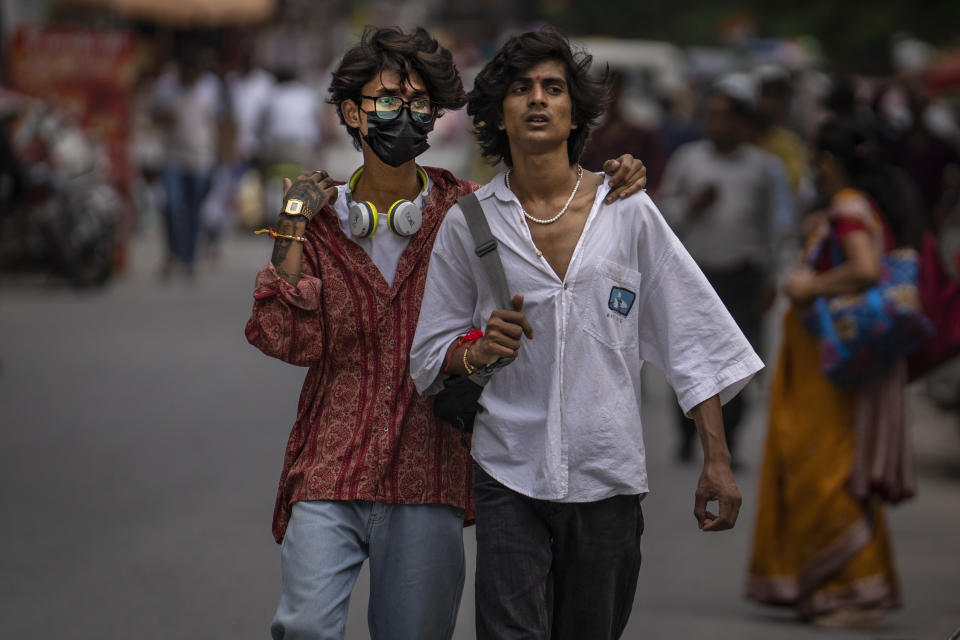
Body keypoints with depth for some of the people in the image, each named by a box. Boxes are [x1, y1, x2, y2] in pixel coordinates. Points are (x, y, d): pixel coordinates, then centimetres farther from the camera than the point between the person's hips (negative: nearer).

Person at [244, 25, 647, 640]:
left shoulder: (466, 212, 5)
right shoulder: (322, 220, 7)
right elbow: (288, 338, -4)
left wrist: (614, 193, -5)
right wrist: (293, 227, -5)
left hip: (427, 476, 1)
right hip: (331, 471, 0)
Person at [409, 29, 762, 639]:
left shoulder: (628, 213, 3)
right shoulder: (468, 223, 4)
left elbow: (692, 337, 5)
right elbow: (430, 354, 10)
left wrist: (718, 460, 0)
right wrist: (476, 350, -13)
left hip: (608, 477, 1)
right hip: (509, 476, -1)